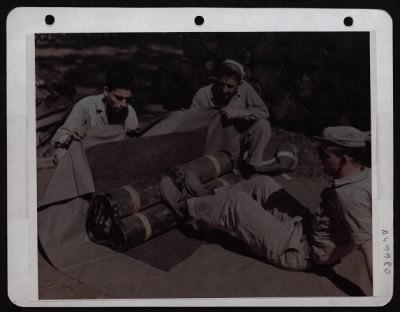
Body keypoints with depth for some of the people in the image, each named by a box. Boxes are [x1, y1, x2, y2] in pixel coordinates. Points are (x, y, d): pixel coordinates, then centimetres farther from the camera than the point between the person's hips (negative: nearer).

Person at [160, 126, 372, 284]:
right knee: (261, 184, 13)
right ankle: (210, 197, 29)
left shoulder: (349, 196, -33)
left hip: (297, 250, -9)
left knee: (235, 202, -5)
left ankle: (186, 206, 18)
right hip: (304, 231, 9)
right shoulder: (365, 175, -6)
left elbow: (368, 245, -38)